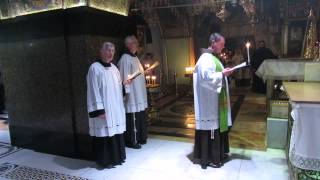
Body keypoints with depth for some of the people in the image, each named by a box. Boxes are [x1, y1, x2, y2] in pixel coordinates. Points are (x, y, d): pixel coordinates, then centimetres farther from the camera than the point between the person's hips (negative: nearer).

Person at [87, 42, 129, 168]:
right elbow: (94, 90, -15)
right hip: (104, 108, -7)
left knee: (116, 131, 14)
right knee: (105, 133, 0)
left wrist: (124, 83, 3)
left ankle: (117, 157, 29)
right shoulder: (95, 68, -11)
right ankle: (105, 160, 16)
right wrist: (99, 109, -19)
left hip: (116, 107, 8)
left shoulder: (114, 67, 12)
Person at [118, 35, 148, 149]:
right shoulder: (125, 58, -14)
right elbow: (125, 76, -20)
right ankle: (131, 141, 10)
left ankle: (140, 138, 28)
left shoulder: (135, 57, 15)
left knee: (140, 116, 15)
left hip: (139, 93, 10)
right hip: (132, 94, -10)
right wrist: (127, 91, -23)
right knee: (132, 117, -2)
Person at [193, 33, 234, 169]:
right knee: (211, 127, -2)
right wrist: (222, 74, -20)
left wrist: (224, 72, 10)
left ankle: (218, 153, 32)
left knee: (217, 126, 18)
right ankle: (210, 158, 11)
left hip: (216, 99, 11)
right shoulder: (206, 58, -16)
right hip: (210, 100, -11)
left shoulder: (213, 57, 16)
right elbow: (206, 77, -26)